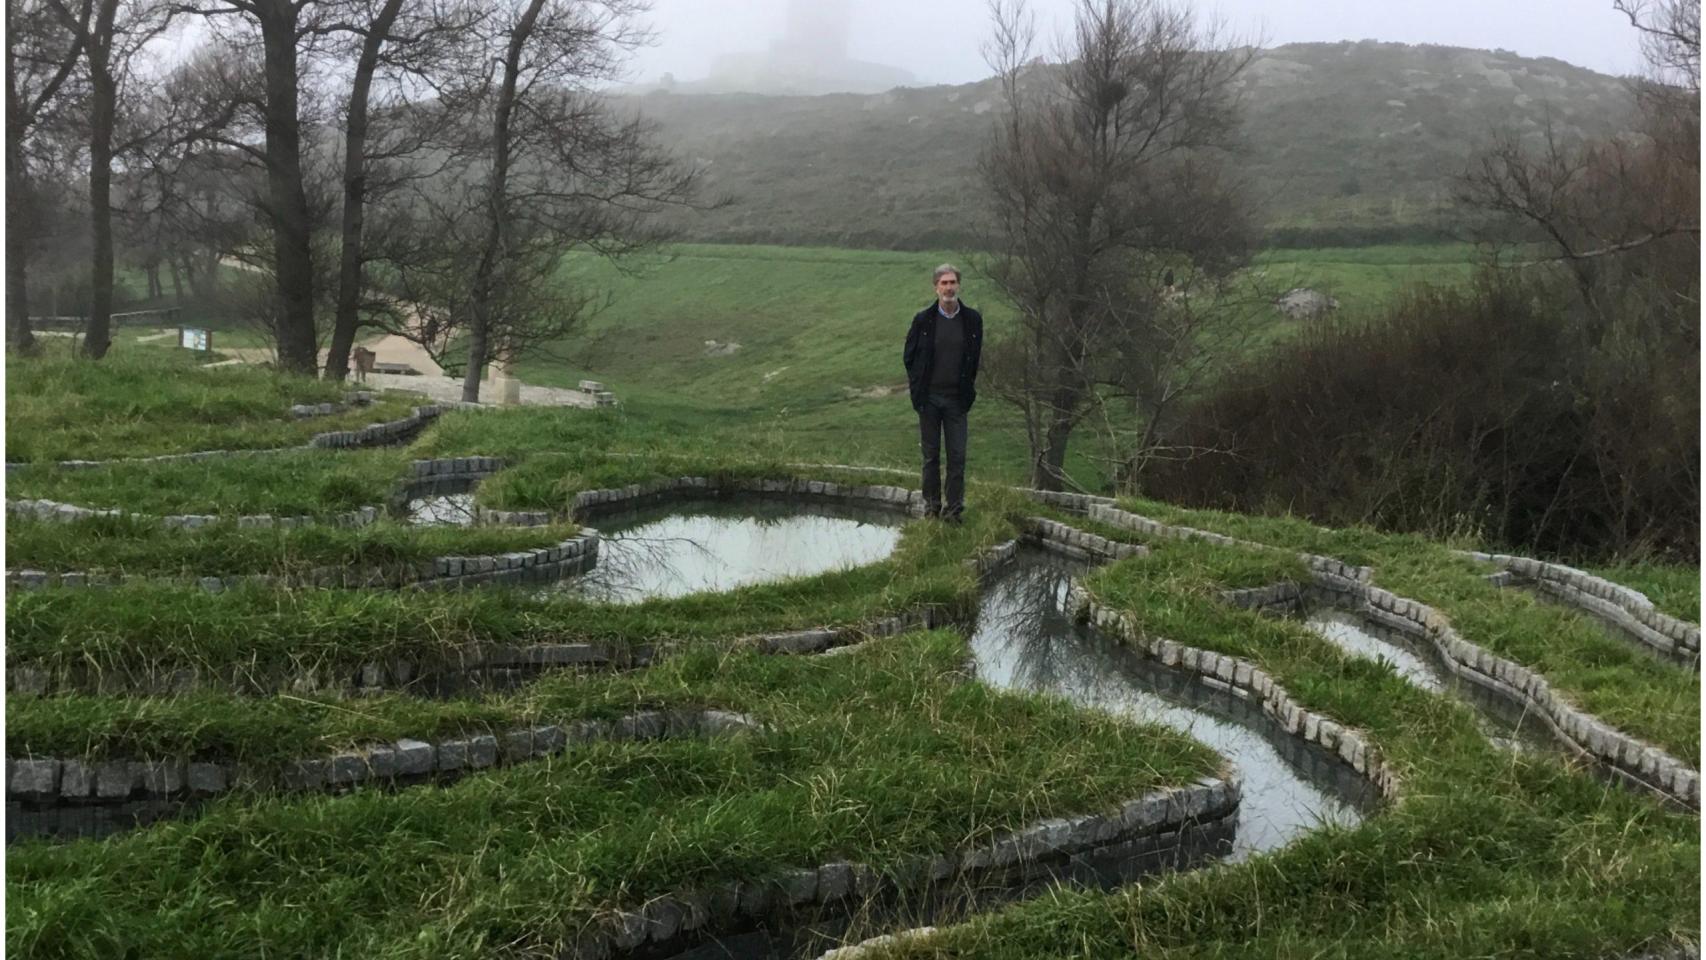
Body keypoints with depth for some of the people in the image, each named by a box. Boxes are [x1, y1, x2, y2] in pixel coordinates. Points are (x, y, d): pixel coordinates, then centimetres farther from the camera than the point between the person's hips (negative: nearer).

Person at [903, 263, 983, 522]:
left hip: (956, 398, 0)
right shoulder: (923, 319, -3)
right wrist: (917, 387, 3)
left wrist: (967, 387, 6)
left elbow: (976, 357, 10)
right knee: (931, 454, 7)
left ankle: (953, 508, 7)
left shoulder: (972, 319, 0)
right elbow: (910, 356, 7)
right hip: (929, 397, 0)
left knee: (957, 455, -1)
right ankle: (931, 505, 17)